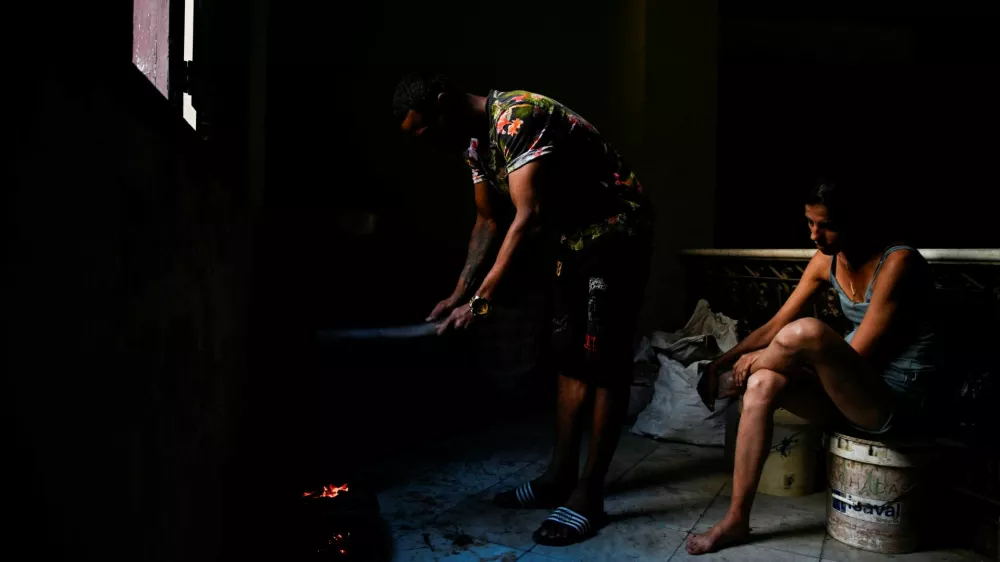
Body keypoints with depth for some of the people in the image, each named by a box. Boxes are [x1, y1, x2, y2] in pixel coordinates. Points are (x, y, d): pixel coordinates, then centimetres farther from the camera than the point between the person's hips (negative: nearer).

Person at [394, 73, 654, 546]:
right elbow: (487, 221, 12)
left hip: (616, 231, -9)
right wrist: (458, 293, 6)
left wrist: (481, 300, -34)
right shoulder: (474, 140, 5)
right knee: (570, 360, 9)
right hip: (576, 239, 9)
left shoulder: (518, 117, -25)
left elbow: (527, 216, -32)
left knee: (604, 363, -7)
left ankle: (588, 496, -1)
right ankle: (560, 477, 18)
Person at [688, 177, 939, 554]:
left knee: (808, 331, -33)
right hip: (852, 396, 8)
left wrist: (757, 359, -16)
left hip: (896, 404, -8)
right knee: (764, 384, -18)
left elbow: (857, 354, -20)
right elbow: (777, 325, 7)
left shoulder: (898, 263, -18)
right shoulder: (827, 261, 4)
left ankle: (737, 381, -2)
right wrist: (721, 363, -7)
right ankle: (736, 521, -12)